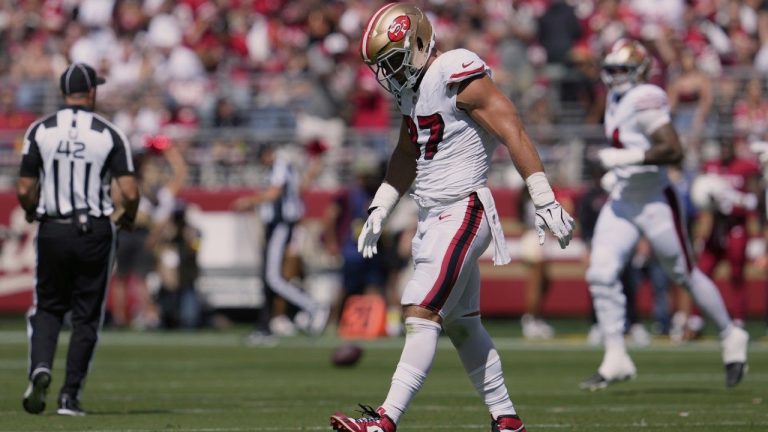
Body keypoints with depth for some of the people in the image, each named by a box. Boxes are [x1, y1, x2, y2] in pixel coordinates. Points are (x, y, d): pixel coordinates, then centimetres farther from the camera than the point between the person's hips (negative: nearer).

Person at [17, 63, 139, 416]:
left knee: (47, 308, 15)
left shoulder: (40, 131, -2)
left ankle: (40, 368, -11)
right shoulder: (109, 134, -5)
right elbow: (130, 193, -11)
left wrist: (31, 212, 18)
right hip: (95, 232, -1)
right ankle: (70, 396, 5)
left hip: (52, 229, 1)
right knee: (86, 316, 9)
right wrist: (128, 218, 10)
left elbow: (24, 190, -4)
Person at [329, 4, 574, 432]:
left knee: (422, 312, -15)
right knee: (460, 323, 13)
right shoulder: (413, 87, 13)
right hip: (433, 216, 10)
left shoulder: (457, 75, -16)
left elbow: (513, 132, -19)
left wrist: (546, 202, -21)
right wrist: (379, 211, 25)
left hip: (462, 212, -10)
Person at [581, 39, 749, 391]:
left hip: (654, 201, -8)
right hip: (623, 200, 8)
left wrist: (626, 158, -28)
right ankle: (615, 359, 0)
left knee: (686, 275, 7)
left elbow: (674, 151, -27)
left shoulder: (645, 101, -19)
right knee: (601, 275, -5)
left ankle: (731, 337, 26)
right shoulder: (617, 99, 9)